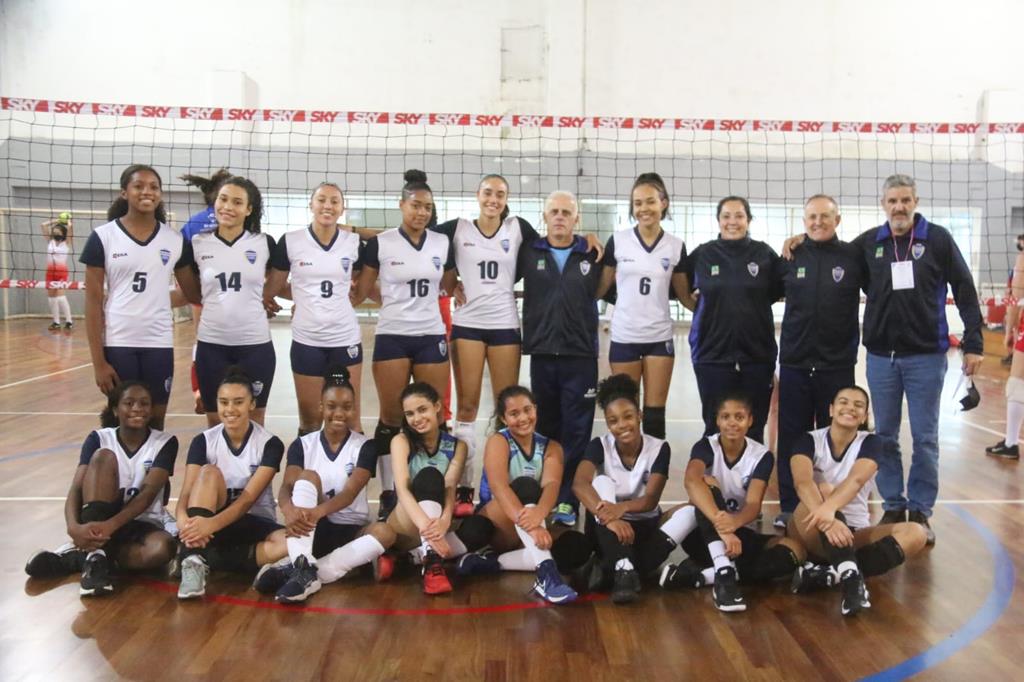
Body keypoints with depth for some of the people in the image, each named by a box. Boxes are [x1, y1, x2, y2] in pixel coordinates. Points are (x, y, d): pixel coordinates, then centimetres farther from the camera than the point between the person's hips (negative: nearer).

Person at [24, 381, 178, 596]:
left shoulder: (165, 443, -5)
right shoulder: (99, 439, -2)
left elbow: (148, 493, -18)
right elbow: (76, 489, -14)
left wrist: (111, 525, -36)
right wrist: (74, 527, -37)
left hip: (144, 524, 0)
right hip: (99, 518, 1)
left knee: (163, 548, -38)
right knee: (103, 457, -26)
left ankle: (80, 556, -22)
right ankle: (94, 554, -33)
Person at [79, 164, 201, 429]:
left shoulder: (176, 241, 3)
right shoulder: (103, 237, -3)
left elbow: (193, 293, 10)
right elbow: (93, 302, -3)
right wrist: (98, 361, -7)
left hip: (159, 343, 2)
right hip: (117, 343, -2)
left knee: (156, 419, 9)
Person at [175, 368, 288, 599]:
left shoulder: (270, 444, -9)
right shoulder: (203, 441, -5)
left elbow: (248, 497, -21)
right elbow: (187, 492, -17)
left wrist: (213, 523, -40)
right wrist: (183, 520, -42)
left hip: (255, 523, 0)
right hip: (209, 523, 1)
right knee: (209, 473, -28)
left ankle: (207, 559, -26)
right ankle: (193, 560, -38)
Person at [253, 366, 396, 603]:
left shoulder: (365, 446, -2)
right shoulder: (302, 445, 1)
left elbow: (351, 492, -18)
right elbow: (286, 488, -15)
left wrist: (319, 511, -40)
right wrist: (289, 510, -41)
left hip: (350, 531, 0)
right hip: (312, 530, 0)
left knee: (385, 532, -32)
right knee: (308, 477, -25)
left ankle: (295, 570, -38)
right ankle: (303, 568, -41)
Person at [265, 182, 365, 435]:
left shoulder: (354, 242, 0)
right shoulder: (290, 242, -3)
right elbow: (272, 288, 5)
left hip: (345, 339, 1)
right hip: (306, 340, 0)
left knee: (350, 418, 6)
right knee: (309, 420, 10)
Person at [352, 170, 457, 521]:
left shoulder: (442, 243, 6)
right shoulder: (380, 243, -3)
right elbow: (360, 292, 1)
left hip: (431, 337, 2)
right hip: (392, 337, -2)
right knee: (391, 417, 2)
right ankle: (388, 493, 10)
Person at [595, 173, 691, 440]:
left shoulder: (676, 246, 2)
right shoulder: (617, 241, -1)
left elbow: (684, 294, 10)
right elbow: (601, 286, 3)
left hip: (660, 337, 1)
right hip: (624, 337, -1)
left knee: (655, 413, 5)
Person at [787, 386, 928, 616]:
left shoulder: (870, 442, -3)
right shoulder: (809, 440, -6)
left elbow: (856, 480, -25)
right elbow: (802, 481, -27)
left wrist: (830, 507, -47)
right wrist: (826, 519, -47)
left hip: (853, 532, 2)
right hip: (812, 535, -2)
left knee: (915, 533, -23)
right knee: (825, 490, -31)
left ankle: (826, 575, -34)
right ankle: (850, 576, -47)